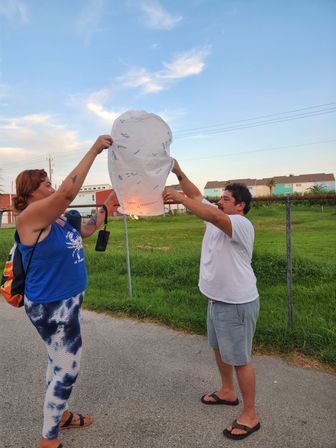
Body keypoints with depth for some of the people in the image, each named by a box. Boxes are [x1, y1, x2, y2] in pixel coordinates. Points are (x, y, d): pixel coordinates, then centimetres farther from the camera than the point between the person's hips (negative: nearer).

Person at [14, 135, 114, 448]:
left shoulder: (58, 218, 4)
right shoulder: (30, 217, -21)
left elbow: (86, 229, 15)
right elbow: (68, 191, -34)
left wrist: (110, 201, 8)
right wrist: (94, 150, -30)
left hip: (67, 300, 9)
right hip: (50, 306, -9)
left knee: (60, 363, 23)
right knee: (68, 368, 2)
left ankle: (59, 414, 44)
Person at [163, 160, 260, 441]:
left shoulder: (242, 225, -21)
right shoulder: (217, 219, 5)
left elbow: (214, 216, -41)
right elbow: (197, 196, 5)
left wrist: (180, 197, -36)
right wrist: (179, 173, -8)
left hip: (237, 304, -9)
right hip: (217, 300, 10)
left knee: (239, 360, 3)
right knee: (219, 349, 24)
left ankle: (250, 416, 22)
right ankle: (228, 392, 46)